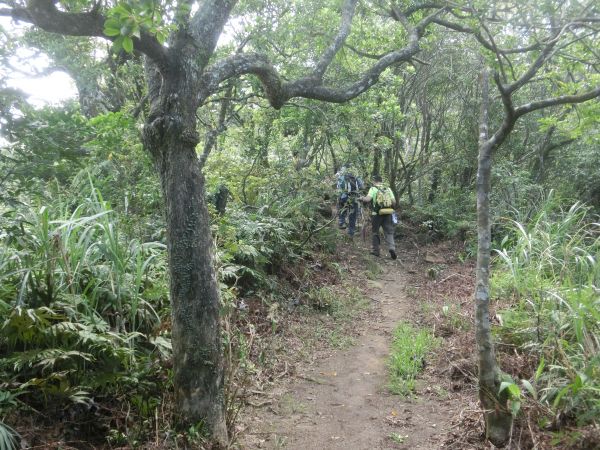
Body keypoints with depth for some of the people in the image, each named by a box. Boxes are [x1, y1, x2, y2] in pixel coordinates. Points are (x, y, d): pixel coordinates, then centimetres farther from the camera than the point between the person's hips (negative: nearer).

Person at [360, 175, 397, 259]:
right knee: (389, 232, 7)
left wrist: (361, 198, 2)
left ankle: (376, 250, 19)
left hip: (377, 214, -2)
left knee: (375, 233, 13)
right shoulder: (388, 189, 10)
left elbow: (368, 199, -17)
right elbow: (394, 202, 3)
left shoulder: (373, 189, -2)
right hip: (388, 214, 3)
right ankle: (392, 248, -14)